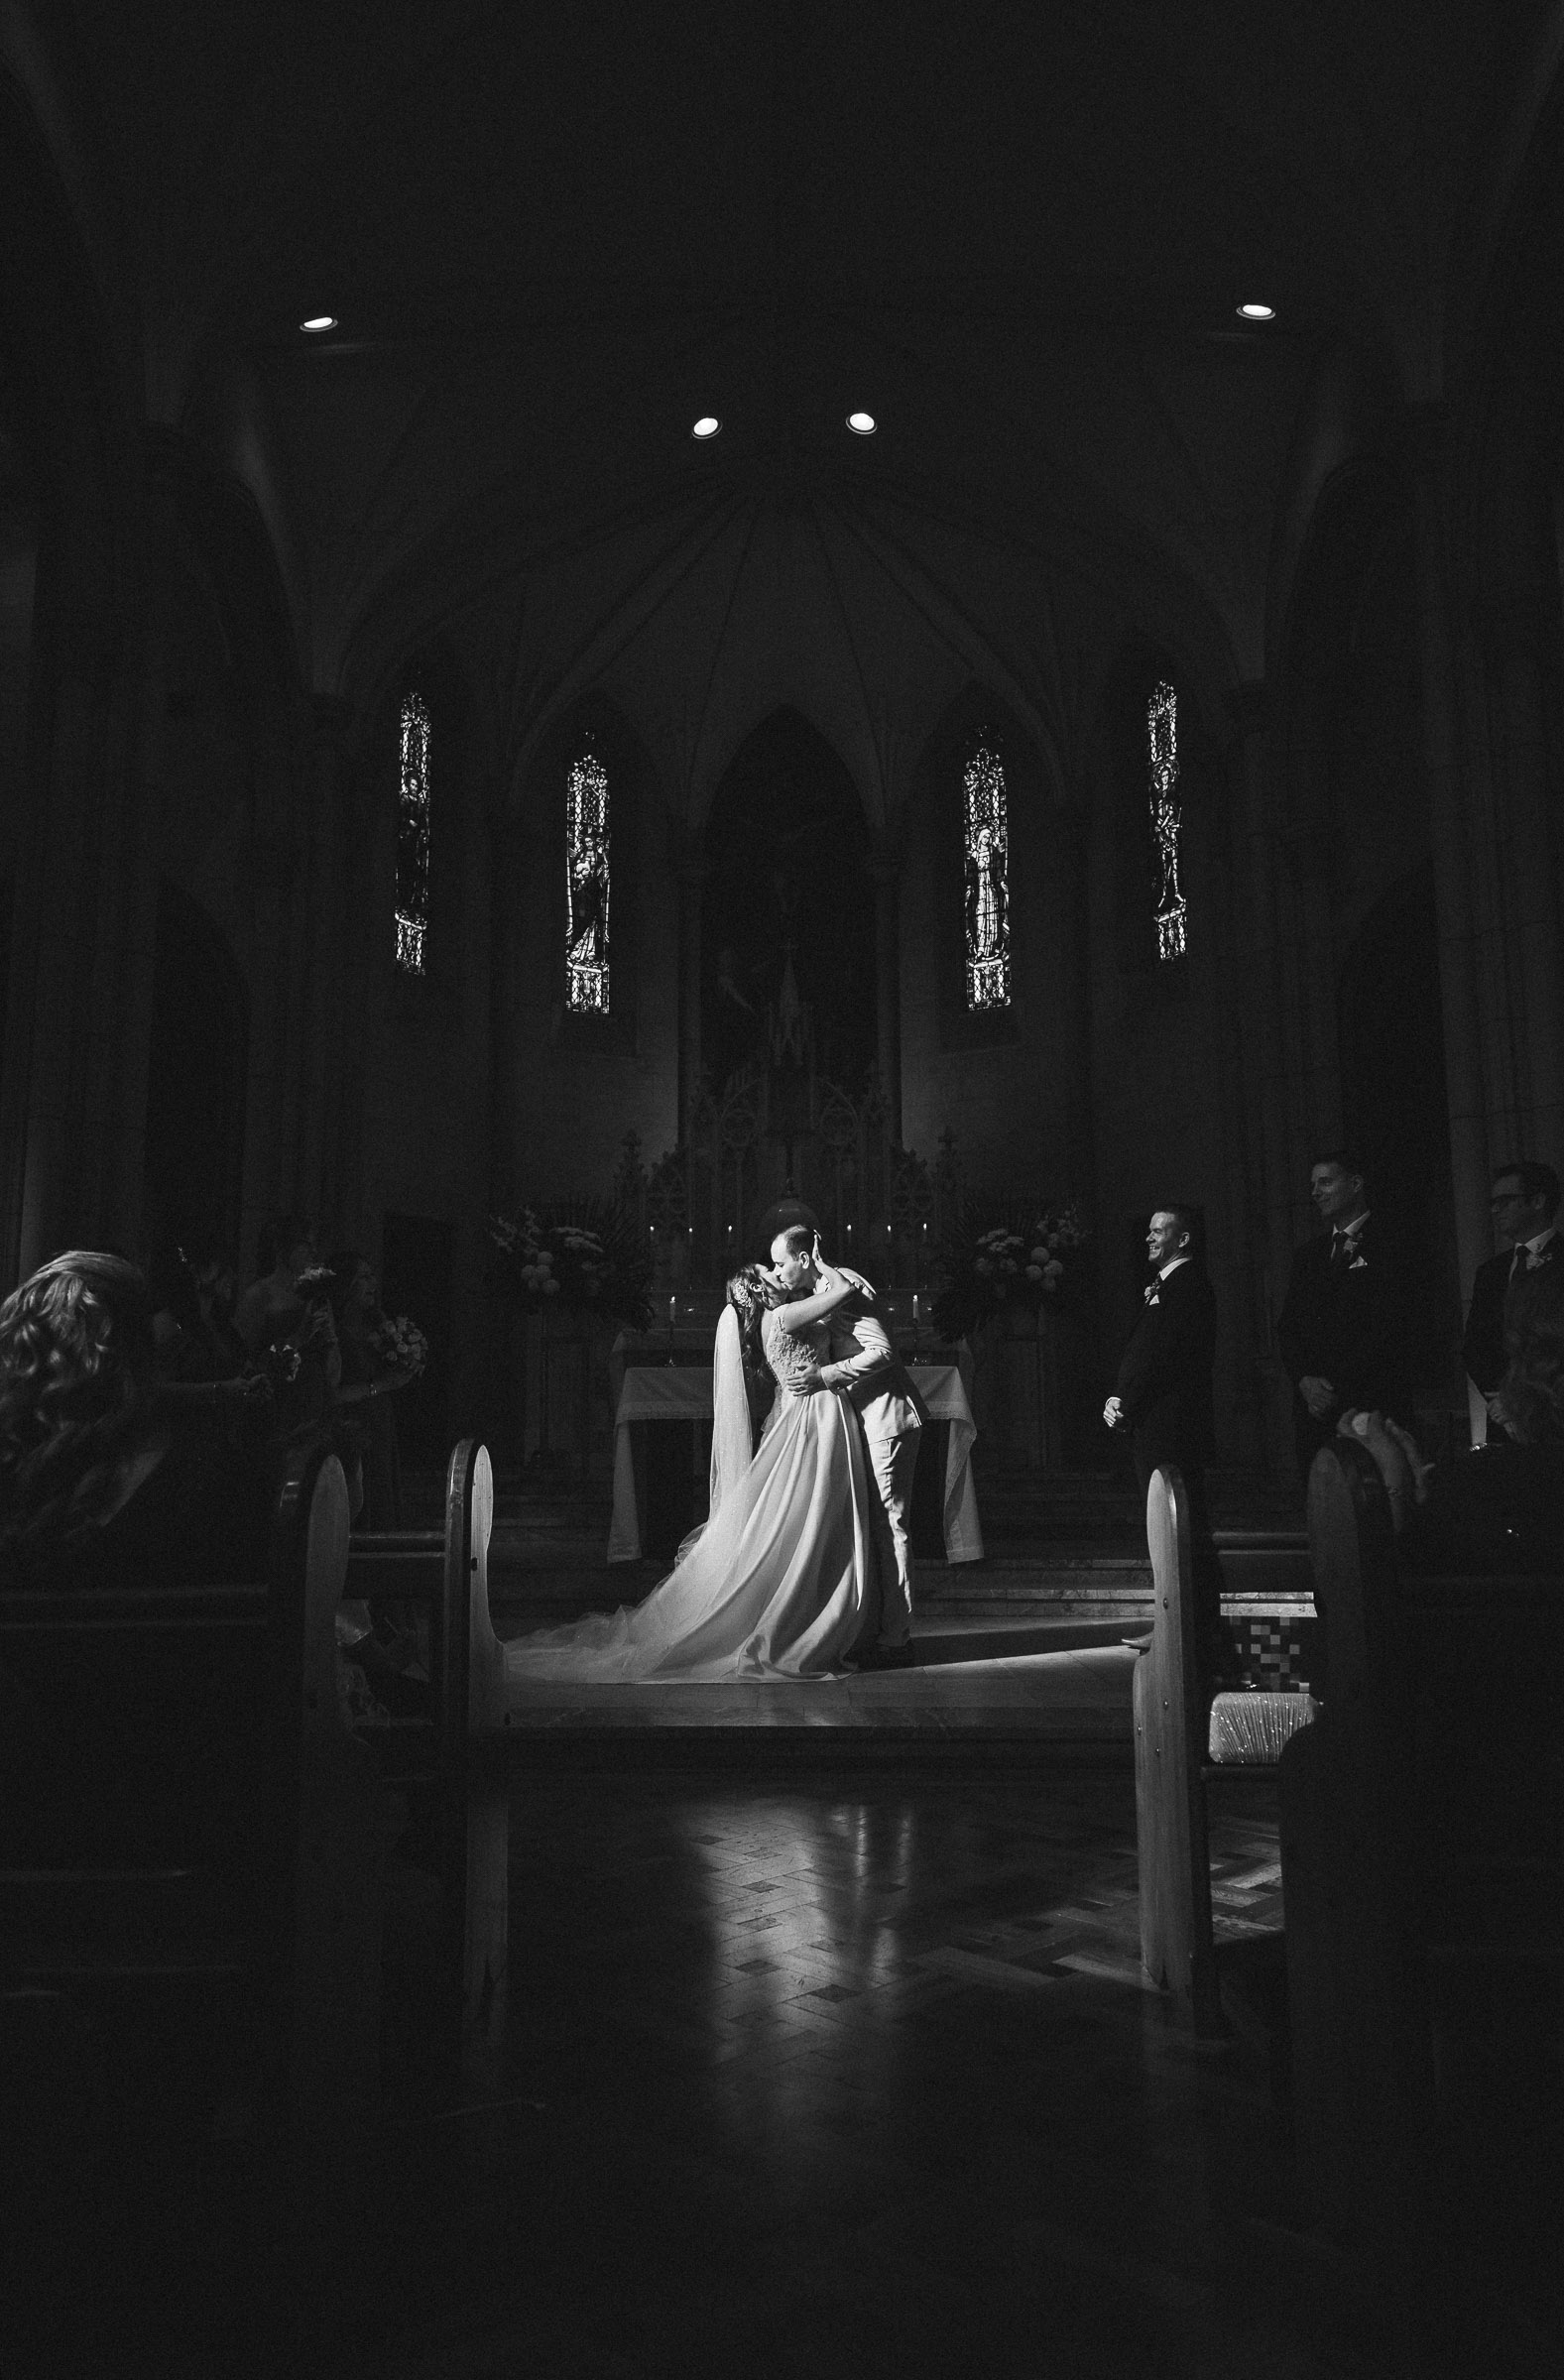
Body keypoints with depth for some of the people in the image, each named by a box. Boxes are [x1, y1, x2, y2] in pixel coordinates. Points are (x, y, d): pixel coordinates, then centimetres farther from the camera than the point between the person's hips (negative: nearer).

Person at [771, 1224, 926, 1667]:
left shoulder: (844, 1286, -14)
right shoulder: (818, 1293, 15)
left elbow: (882, 1352, -21)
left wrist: (824, 1376, -21)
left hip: (888, 1418, -10)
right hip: (867, 1419, 10)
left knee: (889, 1526, -7)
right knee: (877, 1526, 12)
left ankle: (895, 1639, -2)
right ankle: (883, 1630, 18)